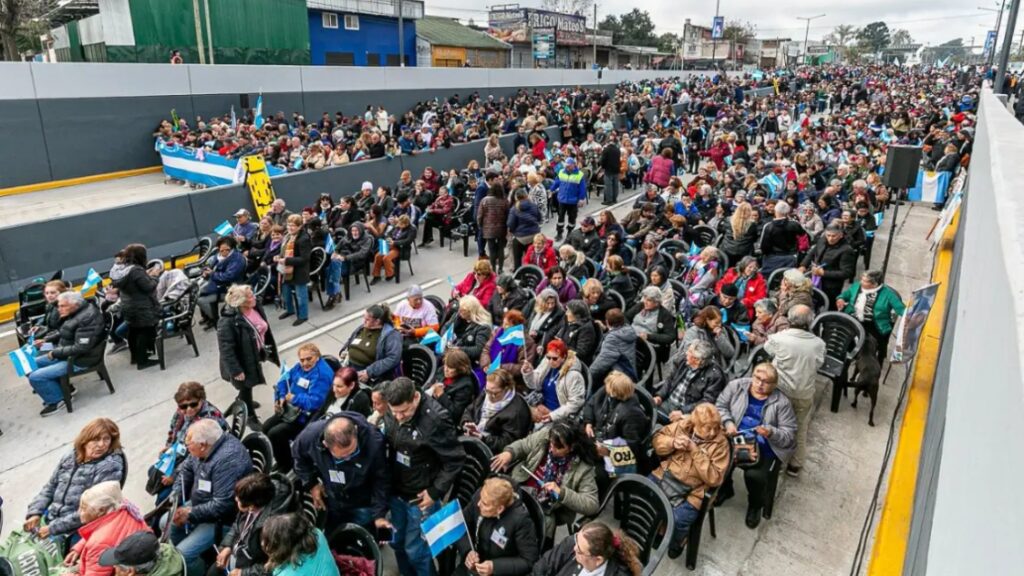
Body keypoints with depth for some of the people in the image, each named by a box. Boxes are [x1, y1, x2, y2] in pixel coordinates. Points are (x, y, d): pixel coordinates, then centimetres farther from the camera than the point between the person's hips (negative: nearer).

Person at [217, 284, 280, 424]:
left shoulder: (255, 307, -11)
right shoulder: (228, 322, -34)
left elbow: (264, 329, 6)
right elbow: (226, 349, -28)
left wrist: (268, 348, 15)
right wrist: (235, 370, -24)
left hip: (255, 355, 7)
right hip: (243, 361, -7)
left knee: (248, 386, 31)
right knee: (245, 387, 16)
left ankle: (243, 401, 61)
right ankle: (250, 416, 39)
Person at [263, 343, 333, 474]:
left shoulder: (322, 374, -25)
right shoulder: (300, 367, 5)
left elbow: (314, 402, -32)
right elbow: (284, 380, 13)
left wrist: (294, 398, -20)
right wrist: (281, 398, -4)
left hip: (306, 417, -9)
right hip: (291, 409, 9)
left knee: (274, 434, -17)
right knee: (266, 427, 8)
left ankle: (286, 467, 6)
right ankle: (281, 460, 27)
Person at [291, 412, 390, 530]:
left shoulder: (374, 441, -36)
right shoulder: (311, 435, -29)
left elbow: (381, 480, -20)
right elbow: (299, 455, -3)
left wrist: (379, 514, -23)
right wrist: (310, 483, -7)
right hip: (330, 502, 3)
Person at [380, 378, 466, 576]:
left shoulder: (436, 419, -27)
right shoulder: (392, 414, -9)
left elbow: (455, 460, -20)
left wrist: (435, 492, -16)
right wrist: (388, 483, 6)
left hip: (420, 497, -6)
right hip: (396, 492, 6)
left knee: (415, 550, 6)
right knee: (397, 542, 21)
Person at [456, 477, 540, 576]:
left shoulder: (520, 519, -27)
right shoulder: (480, 497, -16)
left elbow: (530, 561, -18)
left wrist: (495, 567, -26)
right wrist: (468, 551, -15)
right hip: (476, 564, 4)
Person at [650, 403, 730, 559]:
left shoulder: (720, 443, -11)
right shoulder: (683, 425, -2)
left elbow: (714, 479, -16)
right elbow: (657, 439, 6)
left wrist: (695, 451, -23)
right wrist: (672, 443, -16)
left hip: (690, 492, -3)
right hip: (665, 476, 4)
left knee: (676, 521, -24)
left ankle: (675, 545, 13)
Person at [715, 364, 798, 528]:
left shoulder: (781, 402, -5)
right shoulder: (736, 386, 1)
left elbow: (789, 434, -5)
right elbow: (720, 406, 5)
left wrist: (771, 433, -25)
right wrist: (728, 422, -14)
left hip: (764, 448, -2)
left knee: (755, 476, -25)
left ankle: (756, 504, 11)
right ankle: (724, 489, 13)